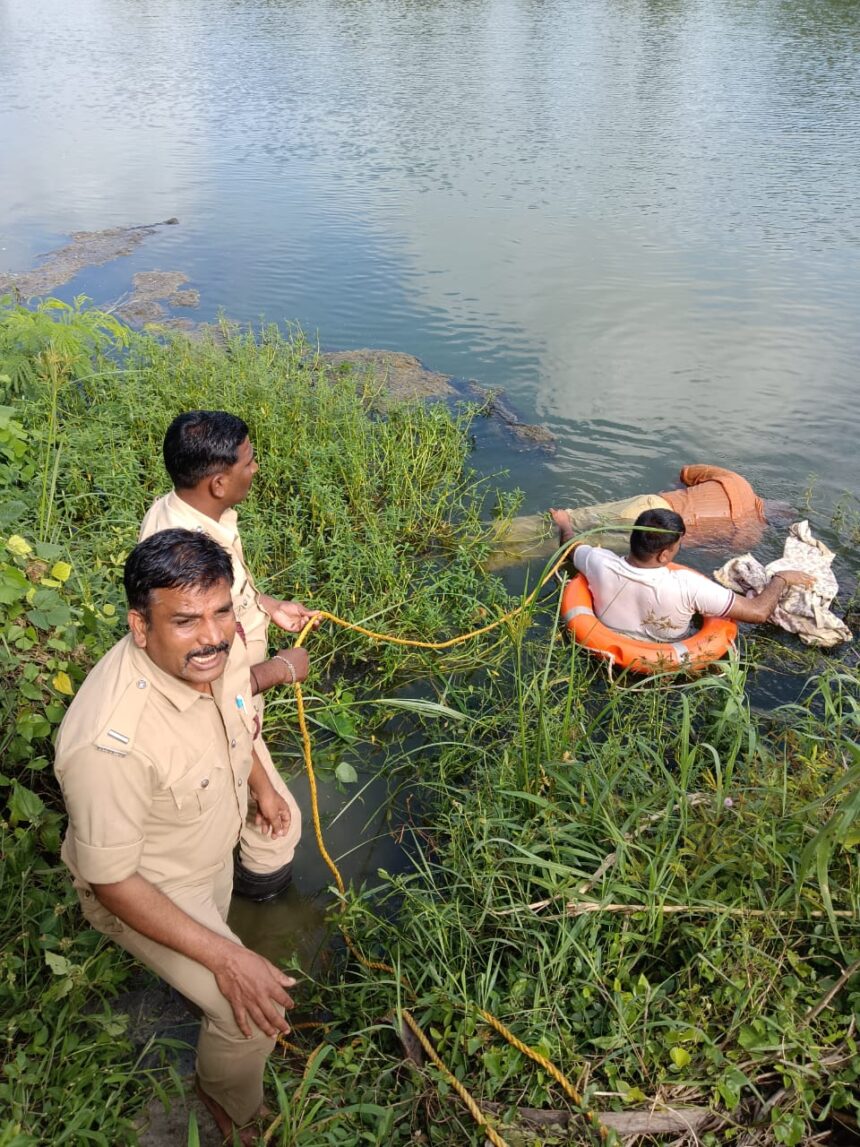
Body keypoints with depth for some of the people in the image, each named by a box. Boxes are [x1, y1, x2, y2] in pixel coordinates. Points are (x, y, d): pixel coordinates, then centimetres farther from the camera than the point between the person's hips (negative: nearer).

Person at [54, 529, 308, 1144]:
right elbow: (111, 880, -31)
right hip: (144, 890, -6)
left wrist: (261, 784, 9)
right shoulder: (110, 741, -45)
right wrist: (225, 958, -29)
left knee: (212, 934, 34)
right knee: (252, 1015, -8)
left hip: (214, 852, 7)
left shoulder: (218, 647, -24)